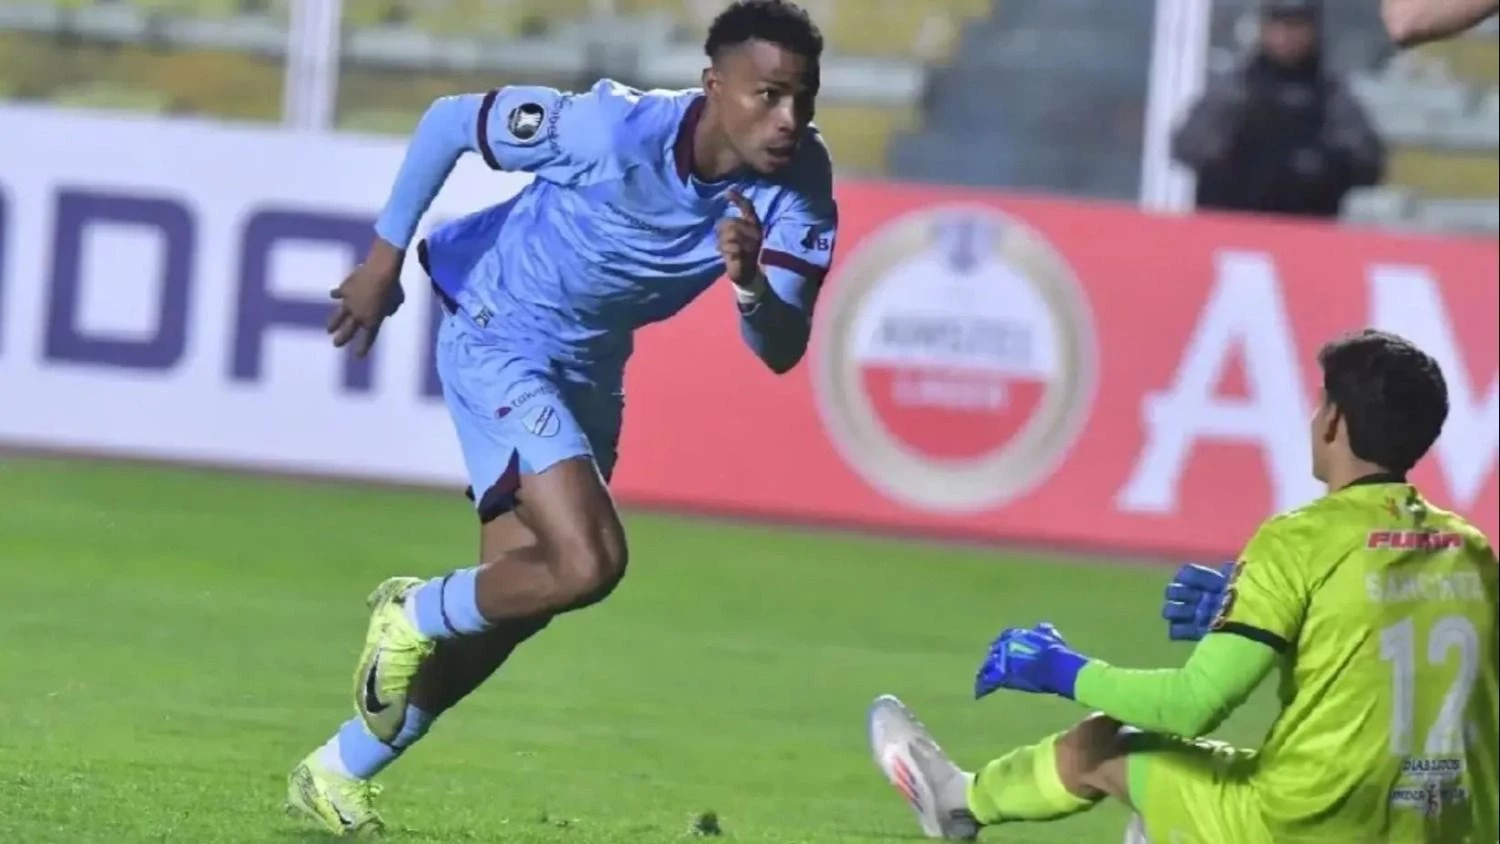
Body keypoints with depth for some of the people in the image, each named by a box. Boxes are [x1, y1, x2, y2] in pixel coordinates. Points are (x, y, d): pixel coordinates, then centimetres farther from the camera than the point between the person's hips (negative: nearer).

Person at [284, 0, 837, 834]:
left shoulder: (799, 185, -18)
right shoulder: (615, 130, -31)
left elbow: (781, 352, -20)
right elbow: (449, 121, -17)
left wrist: (752, 285, -42)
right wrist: (385, 258, -13)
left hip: (589, 368, 7)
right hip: (500, 336, -7)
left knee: (508, 608, 13)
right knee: (588, 562, -24)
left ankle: (338, 772, 31)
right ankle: (419, 613, 5)